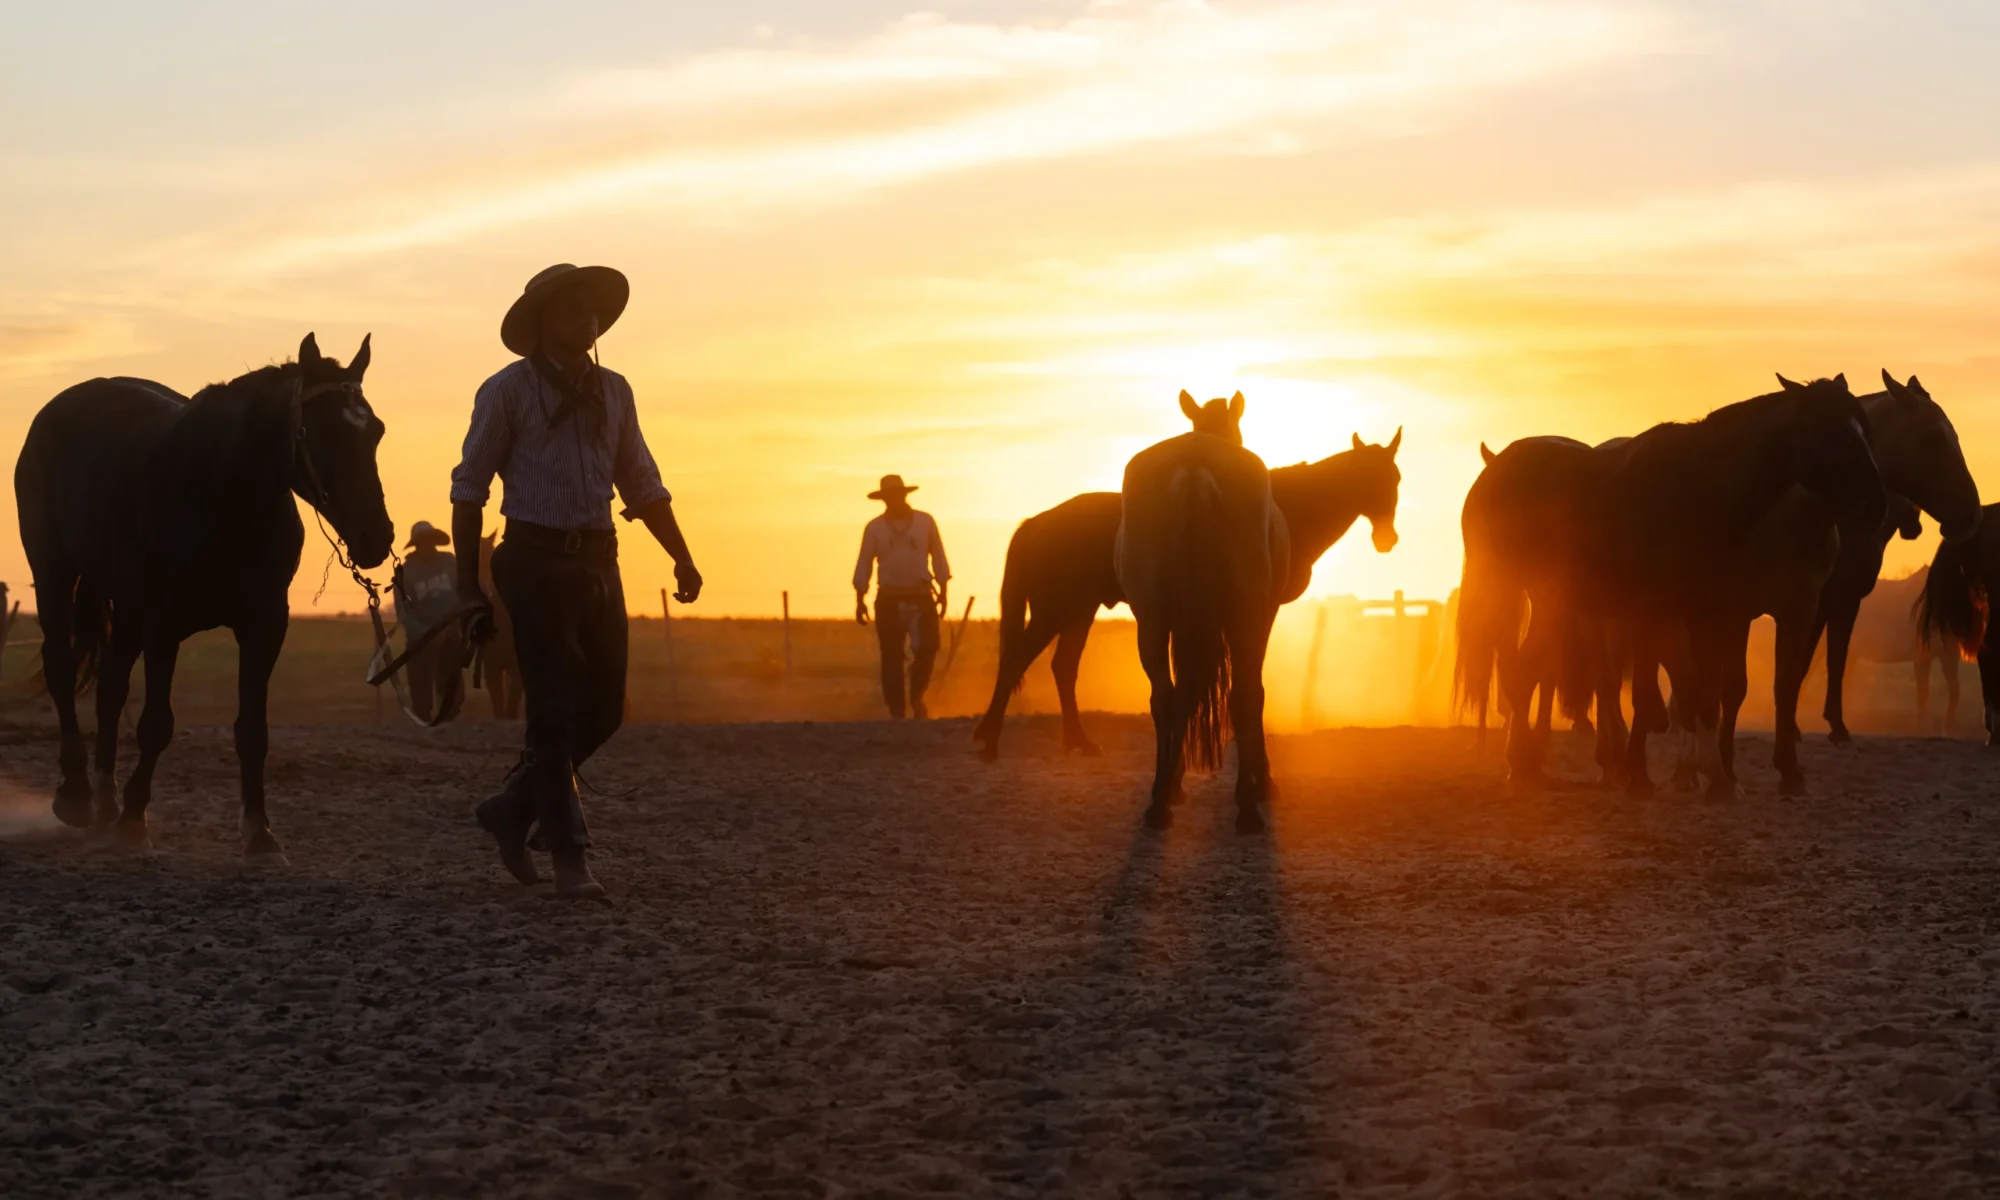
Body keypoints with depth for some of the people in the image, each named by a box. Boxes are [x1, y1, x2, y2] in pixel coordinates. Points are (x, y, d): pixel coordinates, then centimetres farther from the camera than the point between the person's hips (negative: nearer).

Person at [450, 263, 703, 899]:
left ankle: (512, 807, 26)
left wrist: (682, 558, 2)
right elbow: (469, 487, -2)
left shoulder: (614, 391, 13)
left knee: (603, 709, 6)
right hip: (535, 560, -5)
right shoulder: (508, 390, -2)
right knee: (555, 709, -5)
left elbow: (642, 484, 15)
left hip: (597, 561, 6)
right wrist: (468, 584, -7)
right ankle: (568, 856, 1)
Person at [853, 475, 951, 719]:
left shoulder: (925, 522, 3)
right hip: (889, 600, 0)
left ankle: (917, 696, 14)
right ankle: (896, 712, 7)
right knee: (892, 657, 0)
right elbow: (864, 565, 4)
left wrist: (944, 593, 3)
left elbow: (938, 559, 7)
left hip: (921, 598, 0)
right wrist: (860, 601, 0)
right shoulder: (874, 528, 2)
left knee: (928, 648, -11)